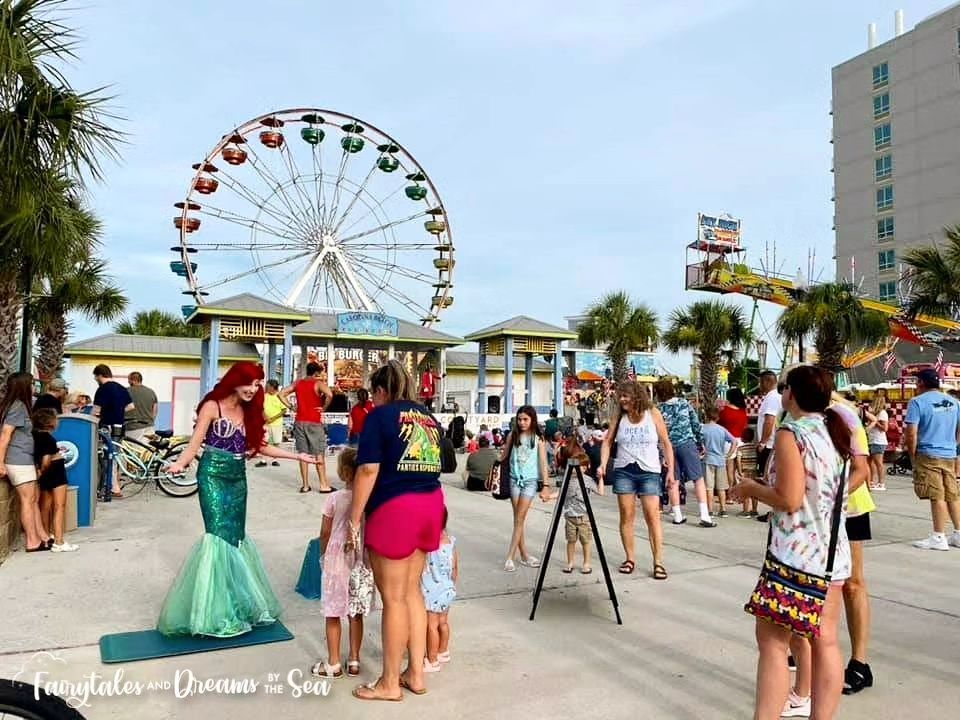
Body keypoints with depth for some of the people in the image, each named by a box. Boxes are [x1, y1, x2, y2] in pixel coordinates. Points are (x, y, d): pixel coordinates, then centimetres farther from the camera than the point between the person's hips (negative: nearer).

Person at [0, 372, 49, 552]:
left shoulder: (22, 405, 15)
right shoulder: (17, 406, -13)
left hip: (25, 459, 9)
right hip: (18, 460, -9)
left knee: (34, 498, 11)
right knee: (28, 499, -5)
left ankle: (42, 535, 16)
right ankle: (33, 542, -1)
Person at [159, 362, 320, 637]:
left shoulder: (249, 411, 11)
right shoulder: (212, 406, -7)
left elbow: (260, 446, 13)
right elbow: (196, 441, -12)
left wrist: (298, 456, 12)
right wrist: (181, 463, -32)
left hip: (238, 477, 6)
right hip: (213, 476, -6)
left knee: (236, 535, 6)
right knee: (220, 534, -10)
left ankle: (234, 606, 15)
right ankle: (217, 611, -1)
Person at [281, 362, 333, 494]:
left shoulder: (297, 383, 10)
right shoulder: (318, 383, -8)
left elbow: (281, 394, 13)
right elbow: (329, 395, -26)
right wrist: (324, 408, -12)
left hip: (299, 422, 5)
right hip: (314, 423, -5)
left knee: (303, 454, 8)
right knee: (318, 454, 1)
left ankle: (305, 485, 9)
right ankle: (324, 485, 3)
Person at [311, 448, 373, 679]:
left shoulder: (335, 498, -13)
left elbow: (325, 533, -5)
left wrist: (324, 554, 13)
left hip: (338, 560, -3)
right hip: (362, 561, 3)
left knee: (333, 614, 10)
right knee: (356, 614, 14)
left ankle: (333, 664, 18)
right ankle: (354, 661, 23)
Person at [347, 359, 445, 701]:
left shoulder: (380, 415, -3)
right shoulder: (428, 417, 16)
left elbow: (369, 470, -11)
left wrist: (354, 520, -7)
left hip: (394, 508, -7)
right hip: (431, 505, 7)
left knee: (393, 597, 3)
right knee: (412, 590, 16)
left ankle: (390, 683, 15)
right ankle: (416, 674, 24)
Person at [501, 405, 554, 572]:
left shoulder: (539, 439, -2)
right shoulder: (513, 435, 4)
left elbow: (543, 463, -3)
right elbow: (504, 457, 11)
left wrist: (545, 486, -9)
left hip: (530, 480, -2)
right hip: (514, 479, 2)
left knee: (520, 518, -6)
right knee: (517, 519, 5)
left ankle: (510, 557, -5)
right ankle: (524, 555, 15)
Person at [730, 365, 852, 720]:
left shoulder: (791, 434, -15)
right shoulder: (835, 431, 9)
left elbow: (789, 500, -21)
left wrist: (751, 488, -5)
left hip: (796, 554, -8)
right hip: (832, 552, 8)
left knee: (773, 640, -1)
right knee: (825, 641, 12)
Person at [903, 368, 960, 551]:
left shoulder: (917, 402, -10)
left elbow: (911, 434, -15)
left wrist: (912, 456, -4)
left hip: (928, 455, -6)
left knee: (937, 496, -4)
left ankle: (938, 537, 0)